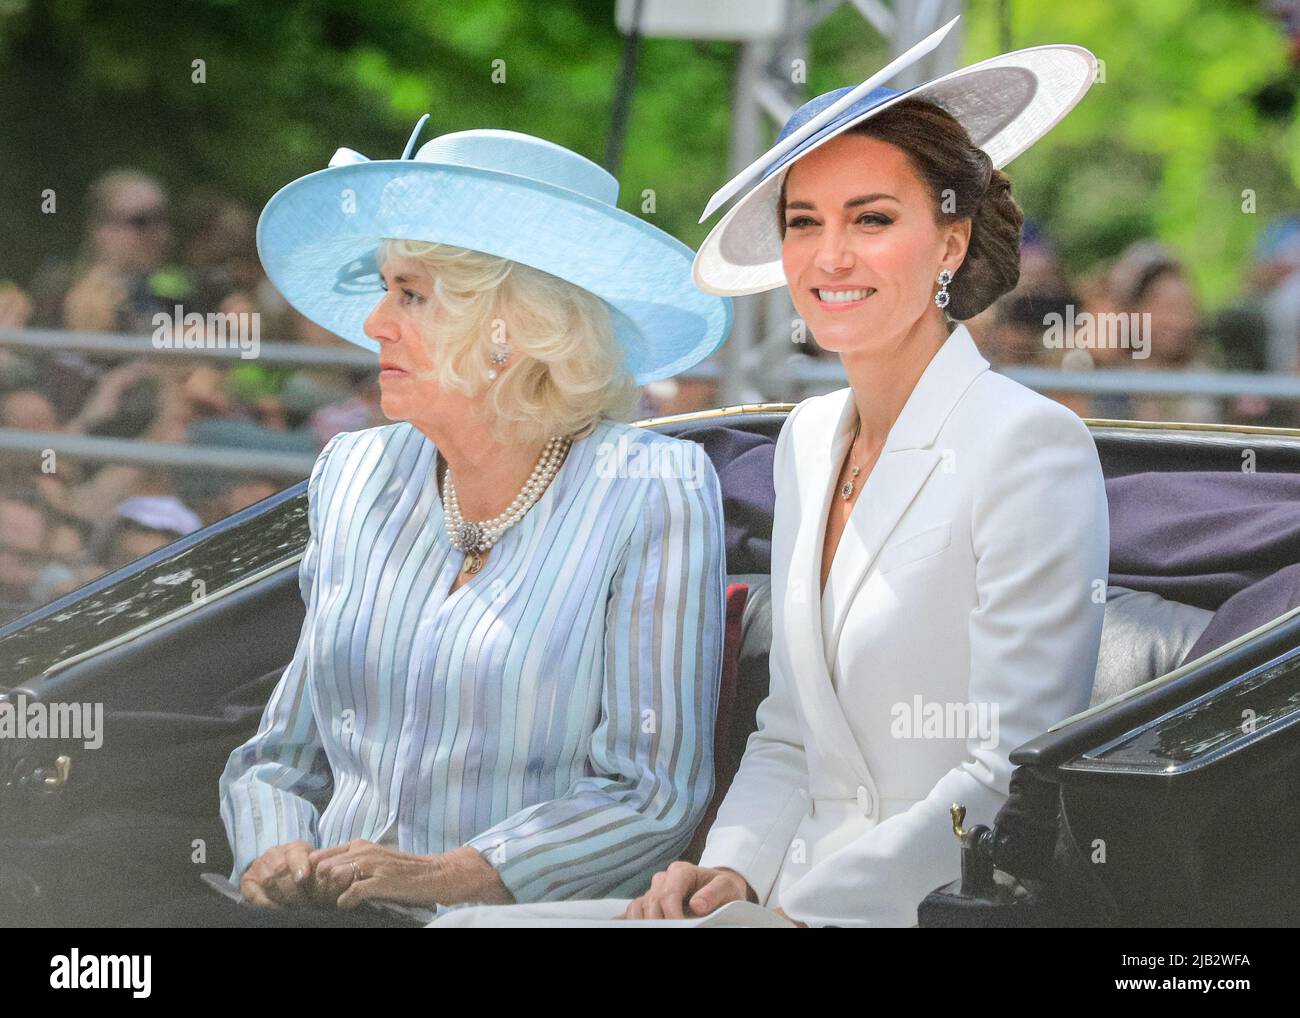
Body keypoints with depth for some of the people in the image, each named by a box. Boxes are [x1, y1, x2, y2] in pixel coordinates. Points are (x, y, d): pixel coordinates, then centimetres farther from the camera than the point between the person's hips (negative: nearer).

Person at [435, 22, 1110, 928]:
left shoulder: (1031, 447, -10)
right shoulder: (809, 439, 15)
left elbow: (1014, 779, -16)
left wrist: (804, 912, -18)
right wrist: (734, 870, 0)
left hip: (936, 915, -8)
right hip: (799, 896, 8)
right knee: (472, 923, -11)